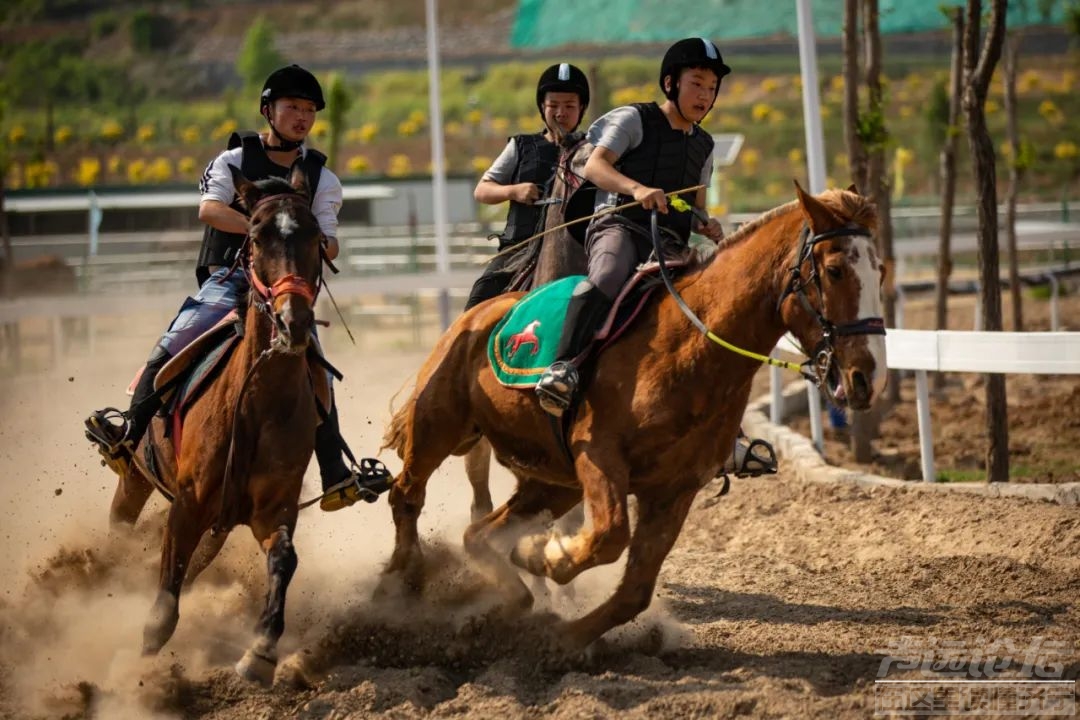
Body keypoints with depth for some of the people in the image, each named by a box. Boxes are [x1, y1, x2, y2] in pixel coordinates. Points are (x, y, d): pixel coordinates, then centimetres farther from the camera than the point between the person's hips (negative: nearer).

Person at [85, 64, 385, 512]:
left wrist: (319, 244, -18)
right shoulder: (235, 160, 6)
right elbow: (210, 209, -12)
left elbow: (329, 243, 7)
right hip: (229, 277, -2)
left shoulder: (321, 178, 14)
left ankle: (336, 479, -8)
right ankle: (130, 430, -27)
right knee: (179, 338, -26)